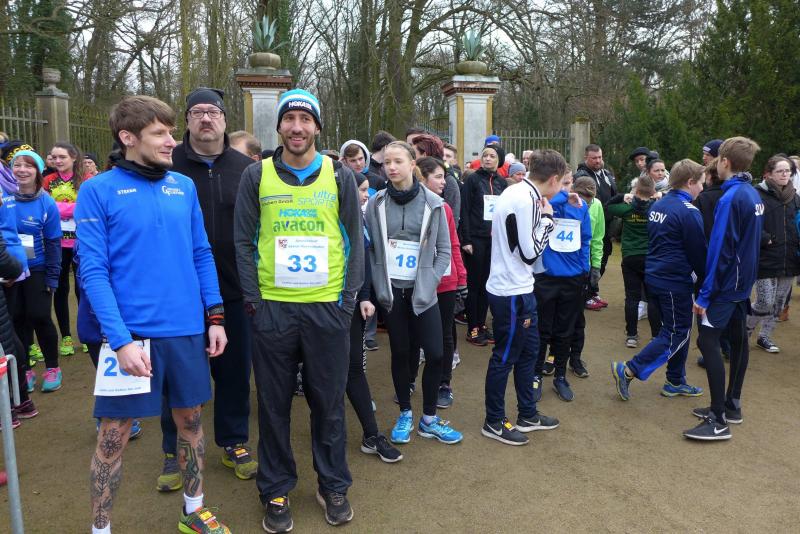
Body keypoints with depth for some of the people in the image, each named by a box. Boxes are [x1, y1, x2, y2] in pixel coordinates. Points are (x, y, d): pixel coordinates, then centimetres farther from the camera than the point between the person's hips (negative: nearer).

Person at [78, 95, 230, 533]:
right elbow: (92, 270, -10)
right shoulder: (98, 191, -5)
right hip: (130, 334, -4)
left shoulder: (184, 186, 7)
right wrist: (121, 339, -18)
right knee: (114, 435, 7)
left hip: (187, 331, 4)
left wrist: (214, 316, 3)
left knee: (190, 420, 16)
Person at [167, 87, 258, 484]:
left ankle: (234, 442, 31)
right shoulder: (168, 165, -1)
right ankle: (175, 451, 28)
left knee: (235, 370, 12)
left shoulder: (246, 168, 3)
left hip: (233, 290, 1)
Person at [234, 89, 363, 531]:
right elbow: (243, 241, 3)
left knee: (328, 401, 10)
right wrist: (253, 300, -4)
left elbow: (355, 239, 4)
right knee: (274, 403, 10)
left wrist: (348, 297, -3)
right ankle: (276, 490, 28)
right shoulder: (256, 176, 3)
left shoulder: (340, 175, 4)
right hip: (272, 308, 0)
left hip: (327, 307, 0)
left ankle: (333, 485, 29)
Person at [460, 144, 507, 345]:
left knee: (487, 284, 9)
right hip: (476, 238, -4)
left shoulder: (502, 182, 10)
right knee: (474, 284, 1)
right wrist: (466, 239, -14)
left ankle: (482, 324, 20)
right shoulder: (473, 179, -3)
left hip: (495, 239, 4)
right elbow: (465, 210, -8)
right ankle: (472, 329, 10)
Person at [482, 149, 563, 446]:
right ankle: (494, 422, 20)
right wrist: (547, 218, -8)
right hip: (512, 293, -10)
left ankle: (528, 415, 34)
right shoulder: (526, 200, -21)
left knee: (529, 349, 19)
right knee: (504, 357, 3)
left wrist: (541, 216, 7)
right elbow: (530, 252, -19)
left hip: (518, 289, 10)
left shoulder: (516, 192, 9)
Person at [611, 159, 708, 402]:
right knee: (676, 335, 1)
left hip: (654, 277, 9)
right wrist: (706, 280, 2)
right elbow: (698, 253, -12)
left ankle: (676, 382, 27)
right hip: (676, 282, -9)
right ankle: (628, 370, -4)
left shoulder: (658, 205, 9)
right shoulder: (689, 212, -17)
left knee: (677, 330, 19)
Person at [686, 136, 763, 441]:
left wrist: (705, 294, -19)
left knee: (708, 340, -9)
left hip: (726, 283, -10)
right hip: (744, 282, 10)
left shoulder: (731, 197, -20)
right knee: (738, 338, 15)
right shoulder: (754, 195, 8)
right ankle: (732, 405, 27)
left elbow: (719, 249, -22)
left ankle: (719, 421, -8)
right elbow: (749, 241, 15)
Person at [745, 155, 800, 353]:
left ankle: (764, 336, 27)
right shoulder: (758, 195, -9)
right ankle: (744, 332, 18)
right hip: (766, 260, -6)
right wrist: (766, 239, -16)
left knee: (779, 304, 11)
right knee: (765, 303, -6)